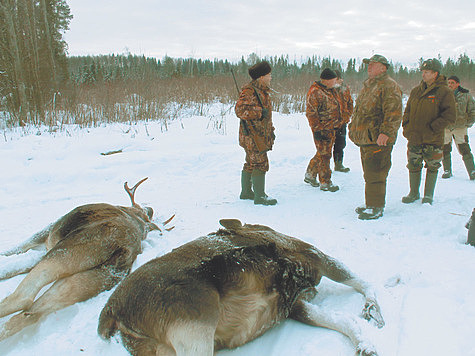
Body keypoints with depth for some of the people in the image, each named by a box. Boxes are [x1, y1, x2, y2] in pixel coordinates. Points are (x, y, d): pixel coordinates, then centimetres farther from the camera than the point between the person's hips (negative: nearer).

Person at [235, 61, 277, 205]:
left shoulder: (262, 90, 18)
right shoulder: (249, 91, -15)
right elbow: (240, 109, -26)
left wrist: (270, 130, 26)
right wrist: (259, 112, -25)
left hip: (261, 134, 10)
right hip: (252, 135, -10)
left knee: (251, 164, 16)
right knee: (260, 163, -7)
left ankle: (246, 192, 26)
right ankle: (259, 196, 1)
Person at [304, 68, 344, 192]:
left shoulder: (332, 90, 13)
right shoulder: (315, 92, -17)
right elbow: (311, 113, -20)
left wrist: (338, 124, 26)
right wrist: (316, 130, -21)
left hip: (331, 128, 9)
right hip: (322, 129, -9)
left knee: (322, 154, 17)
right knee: (324, 155, -3)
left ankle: (310, 175, 31)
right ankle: (325, 183, 7)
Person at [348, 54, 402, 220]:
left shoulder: (389, 86, -10)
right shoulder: (368, 85, 20)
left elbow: (393, 113, -20)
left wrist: (386, 132, -27)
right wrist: (353, 126, 27)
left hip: (378, 140, -10)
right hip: (365, 138, 10)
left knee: (374, 175, -7)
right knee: (369, 173, 16)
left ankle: (376, 208, 2)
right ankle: (371, 204, 27)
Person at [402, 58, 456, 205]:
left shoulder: (444, 92, -6)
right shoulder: (416, 91, 10)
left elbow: (450, 116, -11)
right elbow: (407, 111, 18)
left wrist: (433, 128, -16)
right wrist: (406, 127, 5)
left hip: (433, 139, -4)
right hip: (414, 138, 5)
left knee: (432, 167, 6)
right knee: (413, 166, 10)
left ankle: (428, 195, 20)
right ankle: (414, 193, 26)